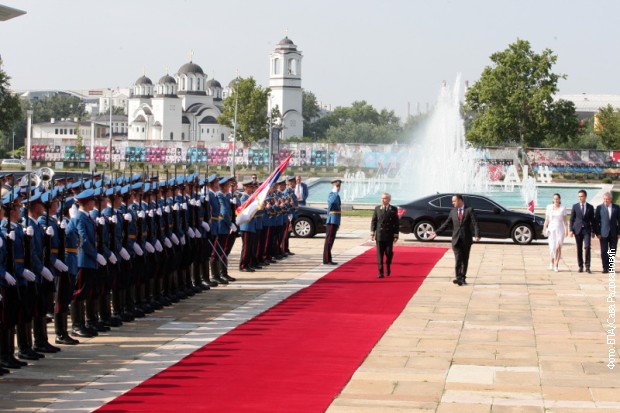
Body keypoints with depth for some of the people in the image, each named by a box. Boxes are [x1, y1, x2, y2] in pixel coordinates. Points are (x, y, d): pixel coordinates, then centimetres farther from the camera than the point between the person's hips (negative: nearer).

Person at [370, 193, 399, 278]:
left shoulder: (393, 209, 2)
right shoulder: (377, 208, 6)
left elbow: (396, 223, 2)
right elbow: (373, 221, 6)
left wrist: (396, 235, -2)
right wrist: (372, 233, -2)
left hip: (389, 236, -1)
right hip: (379, 235, 1)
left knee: (389, 253, 1)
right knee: (380, 254, -1)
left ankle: (388, 267, 29)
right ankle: (381, 272, 2)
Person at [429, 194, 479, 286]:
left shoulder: (469, 210, 0)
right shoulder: (453, 212, 10)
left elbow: (475, 223, -9)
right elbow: (446, 224, 11)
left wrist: (477, 235, -23)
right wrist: (436, 232, 4)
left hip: (466, 240, -1)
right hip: (456, 240, 1)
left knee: (465, 260, 7)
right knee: (458, 260, -9)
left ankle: (463, 278, 17)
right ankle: (459, 278, -15)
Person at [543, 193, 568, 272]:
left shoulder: (563, 208, 3)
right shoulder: (549, 207, 4)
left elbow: (565, 220, 4)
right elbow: (546, 219, 6)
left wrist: (566, 230, -4)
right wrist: (544, 229, -1)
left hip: (560, 229, -1)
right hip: (551, 229, 1)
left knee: (558, 247, -11)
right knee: (552, 247, -1)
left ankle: (556, 265, -5)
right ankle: (551, 262, 24)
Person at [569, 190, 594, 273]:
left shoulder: (590, 207, 6)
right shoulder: (575, 206, 5)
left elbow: (592, 220, 9)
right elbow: (571, 219, 6)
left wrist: (593, 231, 5)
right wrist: (571, 230, -3)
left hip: (587, 230, -1)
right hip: (578, 230, 1)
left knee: (587, 247, -14)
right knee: (579, 249, 4)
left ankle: (587, 266, -11)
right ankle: (580, 266, 12)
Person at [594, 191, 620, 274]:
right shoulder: (599, 208, 1)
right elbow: (596, 221, 0)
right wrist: (597, 233, -7)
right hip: (603, 233, -1)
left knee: (613, 251, 4)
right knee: (604, 251, -4)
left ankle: (610, 267, 16)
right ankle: (605, 268, 1)